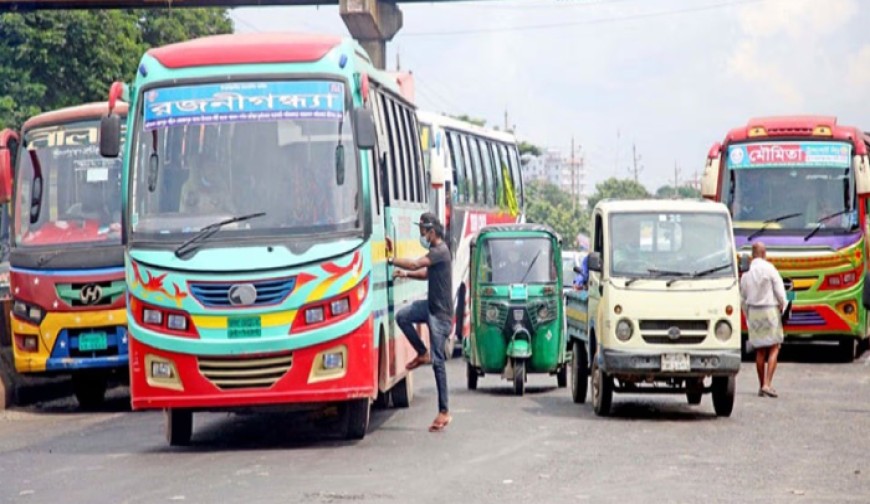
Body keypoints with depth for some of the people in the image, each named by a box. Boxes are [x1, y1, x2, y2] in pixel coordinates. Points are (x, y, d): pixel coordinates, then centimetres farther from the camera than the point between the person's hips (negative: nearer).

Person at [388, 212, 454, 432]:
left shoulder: (440, 251, -19)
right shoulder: (434, 250, 12)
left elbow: (416, 264, -29)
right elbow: (427, 273, 25)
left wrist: (391, 259, -20)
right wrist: (406, 273, 10)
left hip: (441, 312, -9)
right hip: (431, 305, 9)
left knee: (438, 361, -7)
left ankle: (444, 412, -3)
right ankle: (423, 354, 14)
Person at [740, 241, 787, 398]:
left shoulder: (746, 272, 5)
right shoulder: (769, 268, -9)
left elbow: (743, 297, 12)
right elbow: (779, 291, -9)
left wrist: (747, 315, 22)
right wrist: (782, 307, 7)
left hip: (753, 311, 5)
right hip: (770, 310, -5)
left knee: (760, 350, 11)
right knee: (774, 348, -2)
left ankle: (761, 385, 14)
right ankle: (767, 384, -15)